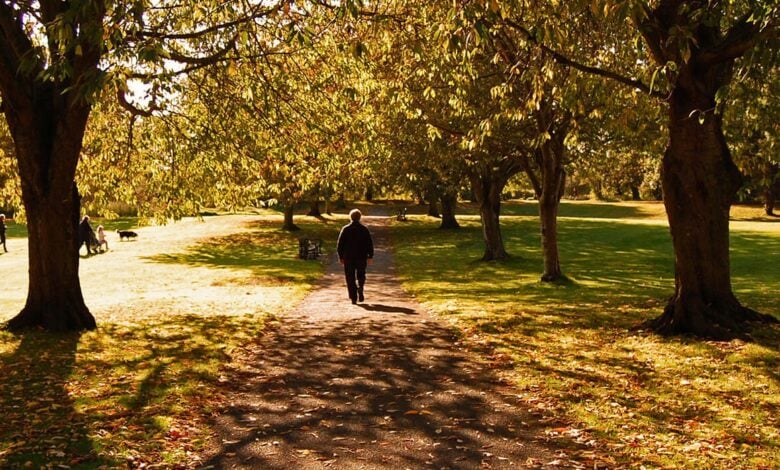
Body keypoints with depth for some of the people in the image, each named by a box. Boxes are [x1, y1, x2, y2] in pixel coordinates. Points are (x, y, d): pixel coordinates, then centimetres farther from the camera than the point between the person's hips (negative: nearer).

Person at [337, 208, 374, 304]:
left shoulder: (345, 229, -1)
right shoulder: (364, 229, 0)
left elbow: (340, 244, 0)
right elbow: (370, 244, 0)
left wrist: (340, 256, 6)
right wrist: (370, 256, 5)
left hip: (348, 257, 0)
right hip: (361, 257, 1)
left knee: (350, 278, 4)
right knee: (361, 276, 15)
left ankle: (353, 298, -1)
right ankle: (360, 287, -14)